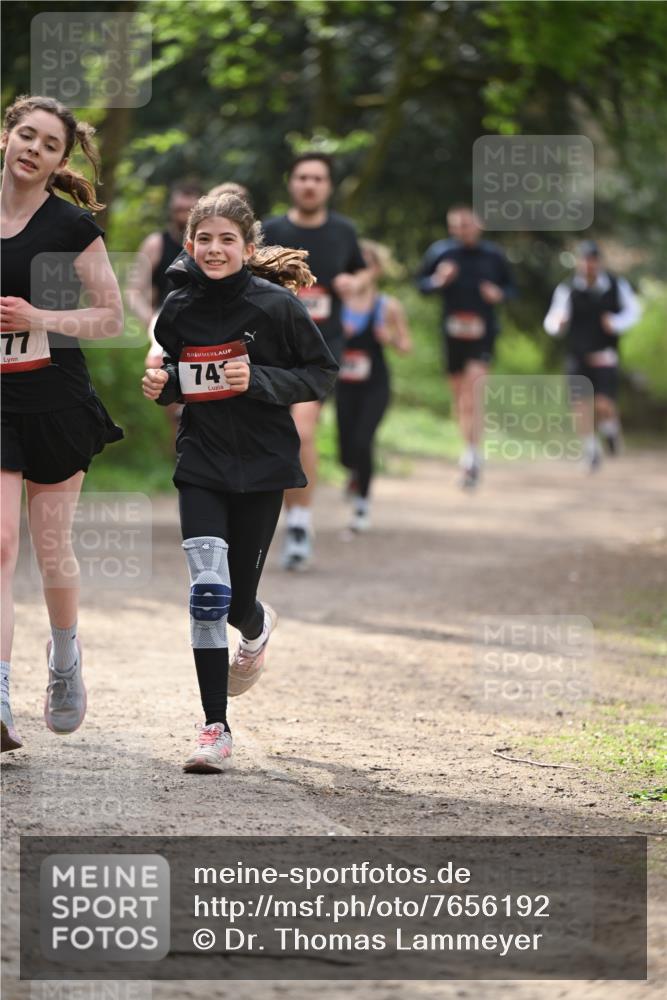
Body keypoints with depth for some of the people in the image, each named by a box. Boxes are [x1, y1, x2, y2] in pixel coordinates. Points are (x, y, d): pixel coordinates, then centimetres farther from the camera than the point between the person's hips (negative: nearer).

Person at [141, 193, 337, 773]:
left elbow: (324, 374, -5)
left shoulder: (276, 305, -10)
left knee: (237, 599, 6)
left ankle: (257, 629, 46)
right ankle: (216, 729, -7)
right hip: (200, 466, 2)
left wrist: (258, 379, -19)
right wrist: (160, 385, -6)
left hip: (262, 466, -2)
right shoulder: (179, 307, 1)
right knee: (208, 590, -13)